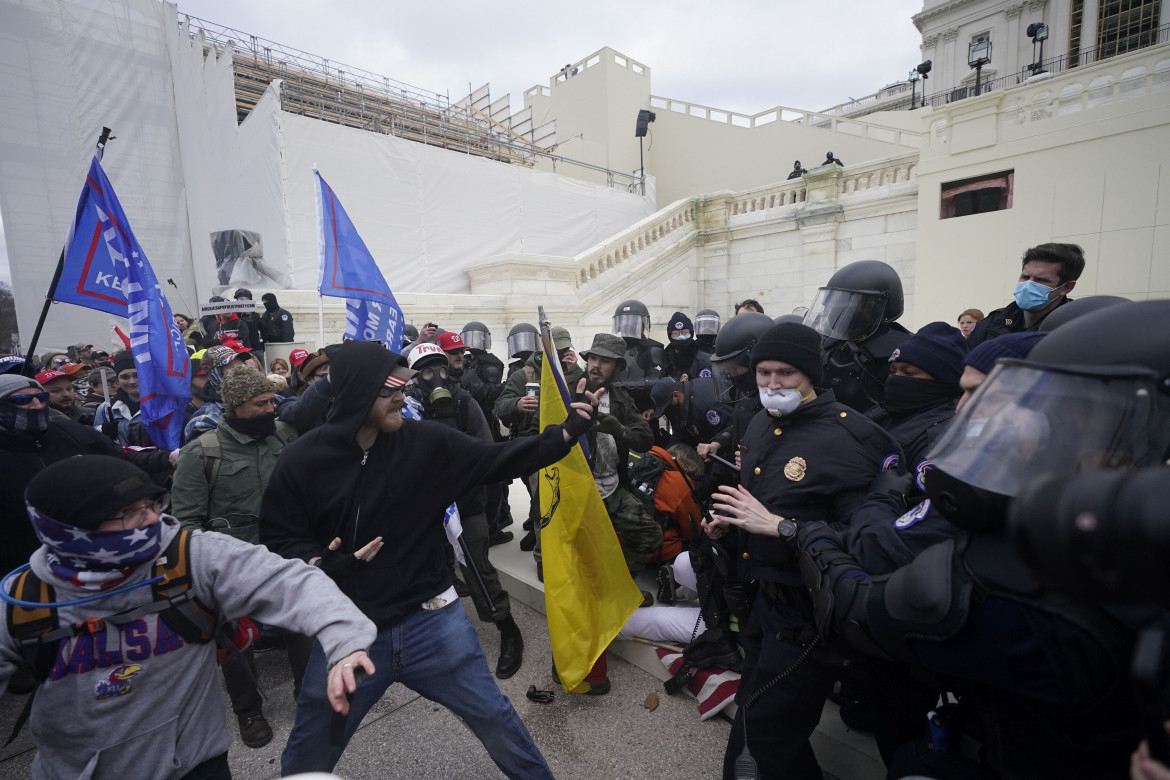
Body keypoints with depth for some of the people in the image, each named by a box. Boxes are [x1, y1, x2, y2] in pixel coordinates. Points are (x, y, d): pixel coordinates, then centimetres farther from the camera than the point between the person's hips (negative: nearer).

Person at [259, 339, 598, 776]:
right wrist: (317, 563, -22)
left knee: (494, 717, 16)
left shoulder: (426, 442, -10)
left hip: (429, 620, 1)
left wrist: (565, 434, -17)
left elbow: (497, 460, -7)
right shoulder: (301, 461, -11)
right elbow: (279, 537, -1)